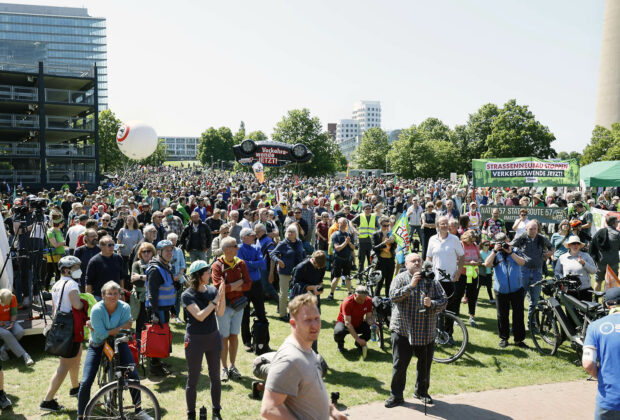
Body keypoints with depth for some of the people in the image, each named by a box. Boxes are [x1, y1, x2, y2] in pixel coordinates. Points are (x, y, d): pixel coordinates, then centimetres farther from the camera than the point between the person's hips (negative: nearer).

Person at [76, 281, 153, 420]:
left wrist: (106, 332, -21)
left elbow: (124, 331, -13)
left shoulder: (125, 307, -15)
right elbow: (101, 335, -23)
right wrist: (120, 328, -22)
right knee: (86, 382, -10)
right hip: (97, 346, -2)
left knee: (134, 375, -8)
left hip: (118, 343, 2)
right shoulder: (97, 310, -22)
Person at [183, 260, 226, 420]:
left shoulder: (212, 290, -2)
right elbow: (200, 316, -23)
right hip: (195, 340, -4)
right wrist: (215, 299, -25)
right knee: (193, 379, 7)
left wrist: (222, 296, -24)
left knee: (215, 376, 13)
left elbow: (220, 313, -10)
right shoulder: (187, 295, -14)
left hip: (213, 337, 4)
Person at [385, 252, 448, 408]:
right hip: (403, 330, -3)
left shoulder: (431, 280, 5)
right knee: (399, 365, 1)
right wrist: (411, 285, -26)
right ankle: (396, 396, 14)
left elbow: (444, 300, 3)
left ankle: (421, 391, 35)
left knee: (425, 364, 14)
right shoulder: (400, 278, -1)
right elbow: (393, 296, -17)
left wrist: (432, 304, -16)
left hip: (426, 332, 3)